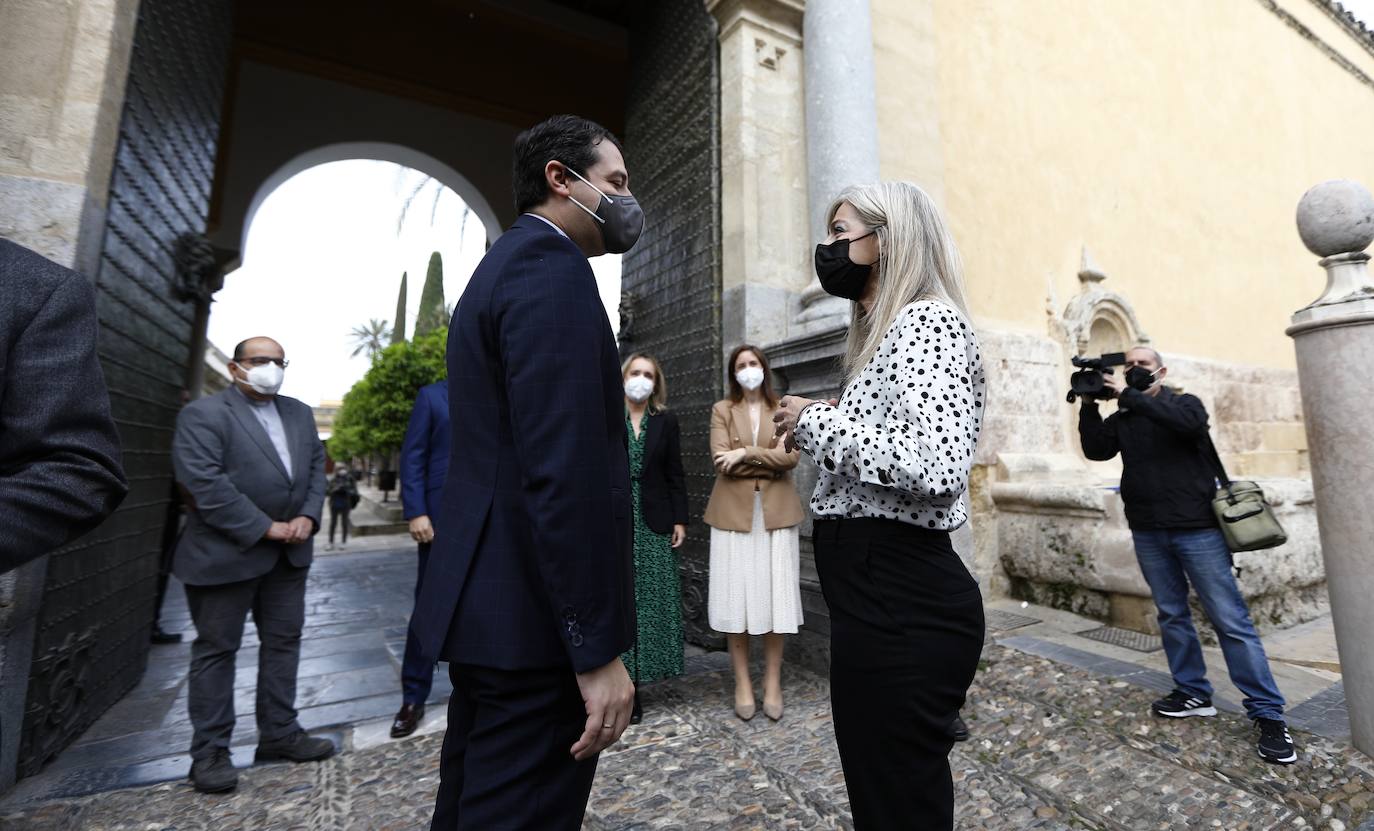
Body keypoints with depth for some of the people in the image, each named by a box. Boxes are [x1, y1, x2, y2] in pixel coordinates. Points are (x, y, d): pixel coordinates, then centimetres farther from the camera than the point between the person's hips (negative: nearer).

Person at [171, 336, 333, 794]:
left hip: (289, 552, 6)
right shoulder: (202, 415, -9)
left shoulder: (300, 413, 11)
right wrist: (266, 528, -18)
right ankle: (210, 751, 21)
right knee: (216, 649, 7)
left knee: (284, 640, 12)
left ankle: (279, 733, 25)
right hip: (224, 554, -6)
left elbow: (315, 468, 9)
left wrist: (307, 516, -7)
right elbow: (205, 484, -18)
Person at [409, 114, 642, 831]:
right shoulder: (553, 269, -14)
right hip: (536, 619, -10)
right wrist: (599, 649, -20)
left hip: (486, 603, 10)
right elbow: (563, 469, -25)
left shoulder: (500, 267, 17)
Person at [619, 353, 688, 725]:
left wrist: (680, 520, -1)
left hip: (653, 521, 1)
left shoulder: (666, 421, 6)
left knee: (650, 598, 5)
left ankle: (636, 681, 19)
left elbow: (675, 474, 5)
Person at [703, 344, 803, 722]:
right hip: (734, 511, -1)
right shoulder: (722, 410, 8)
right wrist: (770, 461, -6)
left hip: (776, 512, 1)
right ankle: (742, 683, 15)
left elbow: (791, 456, -5)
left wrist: (746, 453, -13)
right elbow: (722, 462, -5)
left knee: (775, 595, 2)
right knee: (737, 596, 1)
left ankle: (773, 682, 17)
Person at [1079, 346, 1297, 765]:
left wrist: (1128, 395, -21)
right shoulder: (1121, 419, 10)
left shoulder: (1185, 402, 2)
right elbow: (1096, 449, -5)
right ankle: (1193, 693, 23)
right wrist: (1090, 405, -12)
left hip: (1196, 528, -3)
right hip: (1148, 534, 4)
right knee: (1171, 615, 11)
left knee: (1231, 620, -1)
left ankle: (1268, 714, 8)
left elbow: (1188, 422, -21)